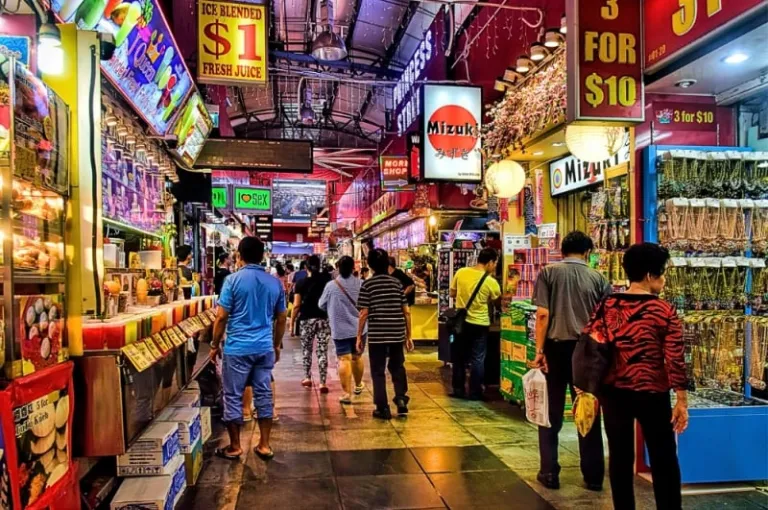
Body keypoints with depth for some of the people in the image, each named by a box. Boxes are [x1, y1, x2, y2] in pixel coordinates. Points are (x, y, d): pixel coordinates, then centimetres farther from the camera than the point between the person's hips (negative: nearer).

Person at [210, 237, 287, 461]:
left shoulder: (233, 280, -8)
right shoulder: (275, 283, 5)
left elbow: (221, 317, -8)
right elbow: (281, 319, 10)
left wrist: (215, 345, 4)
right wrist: (276, 345, 21)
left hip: (237, 348, -4)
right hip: (265, 348, 4)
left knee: (233, 396, 8)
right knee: (264, 394, 10)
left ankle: (234, 447, 16)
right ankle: (264, 445, 15)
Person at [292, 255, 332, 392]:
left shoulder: (301, 283, -2)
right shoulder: (327, 281, 2)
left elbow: (296, 305, -5)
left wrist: (292, 322, 2)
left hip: (306, 319, -1)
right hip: (324, 318, 1)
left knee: (306, 349, 18)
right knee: (322, 351, 1)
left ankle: (307, 378, 23)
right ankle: (322, 383, -2)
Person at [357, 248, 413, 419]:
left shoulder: (367, 284, -5)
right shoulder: (397, 282, 5)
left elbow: (364, 314, -8)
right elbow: (406, 312, 4)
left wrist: (359, 336, 2)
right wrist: (408, 336, 12)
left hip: (377, 335, -3)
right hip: (397, 334, 3)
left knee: (378, 371, 7)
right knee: (397, 367, 21)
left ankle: (383, 408, 10)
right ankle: (401, 398, 7)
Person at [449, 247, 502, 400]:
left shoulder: (461, 272, -6)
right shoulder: (490, 281, -15)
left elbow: (452, 294, 5)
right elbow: (496, 299, 5)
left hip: (461, 321, 4)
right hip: (479, 324, -3)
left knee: (459, 357, 14)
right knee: (477, 359, 8)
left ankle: (458, 390, 21)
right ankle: (475, 392, 13)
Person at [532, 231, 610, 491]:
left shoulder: (548, 272, 0)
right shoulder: (598, 278, 4)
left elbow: (543, 314, -8)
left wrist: (539, 350, -5)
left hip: (556, 348, -1)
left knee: (551, 413, 9)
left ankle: (549, 473, 15)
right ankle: (593, 475, 19)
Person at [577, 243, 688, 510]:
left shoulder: (607, 306, 1)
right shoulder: (665, 311, -8)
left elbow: (587, 350, -1)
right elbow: (675, 359, -11)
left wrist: (585, 391, 6)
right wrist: (682, 400, -4)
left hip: (613, 392, 3)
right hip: (652, 393, -3)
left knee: (620, 456, 12)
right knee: (664, 459, 12)